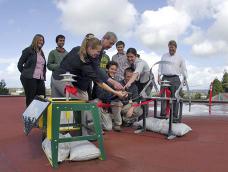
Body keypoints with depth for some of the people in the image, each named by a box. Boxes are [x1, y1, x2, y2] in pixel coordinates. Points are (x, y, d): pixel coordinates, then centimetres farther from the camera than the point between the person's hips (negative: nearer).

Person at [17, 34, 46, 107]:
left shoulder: (41, 53, 20)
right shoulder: (28, 50, 3)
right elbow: (20, 64, 3)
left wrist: (43, 76, 11)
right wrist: (26, 74, 4)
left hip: (40, 79, 6)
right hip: (30, 79, -6)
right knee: (30, 100, -4)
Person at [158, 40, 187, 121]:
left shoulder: (179, 58, 9)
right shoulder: (164, 56, 15)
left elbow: (184, 69, 10)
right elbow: (160, 67, 14)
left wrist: (185, 79, 1)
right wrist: (159, 77, 4)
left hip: (175, 79, -2)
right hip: (165, 78, 2)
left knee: (175, 98, -5)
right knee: (163, 97, -2)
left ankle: (174, 116, 0)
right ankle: (162, 115, 4)